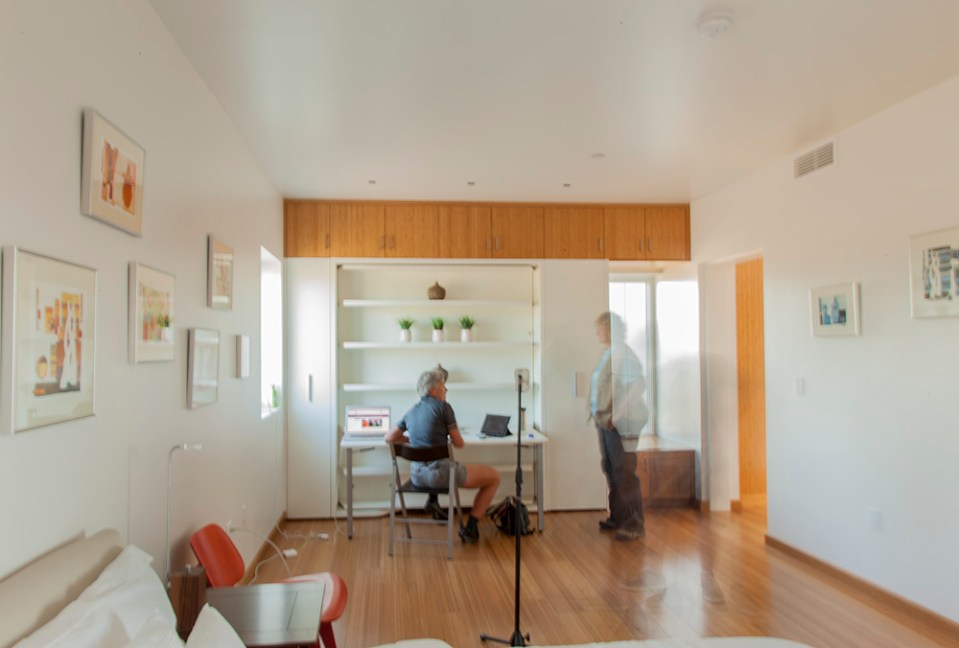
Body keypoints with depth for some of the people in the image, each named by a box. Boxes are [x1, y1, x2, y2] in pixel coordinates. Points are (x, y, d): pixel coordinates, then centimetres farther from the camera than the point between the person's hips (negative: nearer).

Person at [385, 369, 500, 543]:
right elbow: (459, 443, -2)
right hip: (441, 472, -7)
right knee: (494, 477, 11)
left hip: (417, 475, 7)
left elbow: (389, 438, 20)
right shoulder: (443, 406, -7)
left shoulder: (411, 412, 10)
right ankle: (470, 528, 8)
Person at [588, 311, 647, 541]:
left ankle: (634, 524, 8)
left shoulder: (623, 353, -14)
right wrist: (596, 412, 11)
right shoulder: (607, 353, 12)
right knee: (610, 470, 15)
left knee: (624, 472, -2)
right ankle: (617, 517, 27)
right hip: (604, 421, 8)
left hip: (620, 424, -8)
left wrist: (617, 416, -21)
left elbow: (638, 386, -22)